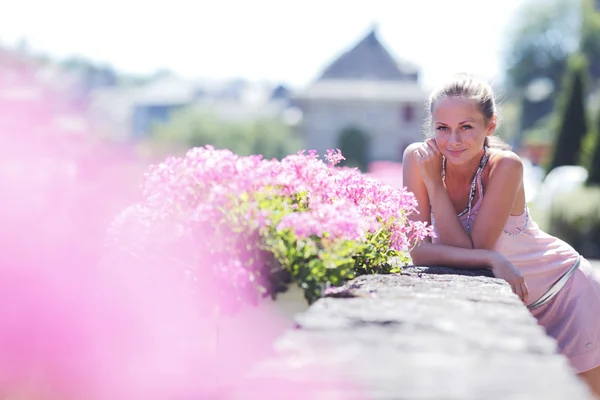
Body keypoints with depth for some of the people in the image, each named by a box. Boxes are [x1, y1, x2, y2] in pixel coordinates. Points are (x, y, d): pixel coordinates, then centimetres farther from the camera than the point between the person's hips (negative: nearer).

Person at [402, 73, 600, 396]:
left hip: (564, 293, -3)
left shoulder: (505, 166, -27)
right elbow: (418, 251, -22)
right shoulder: (417, 158, -18)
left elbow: (468, 248, -28)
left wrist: (434, 183, -28)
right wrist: (490, 259, -33)